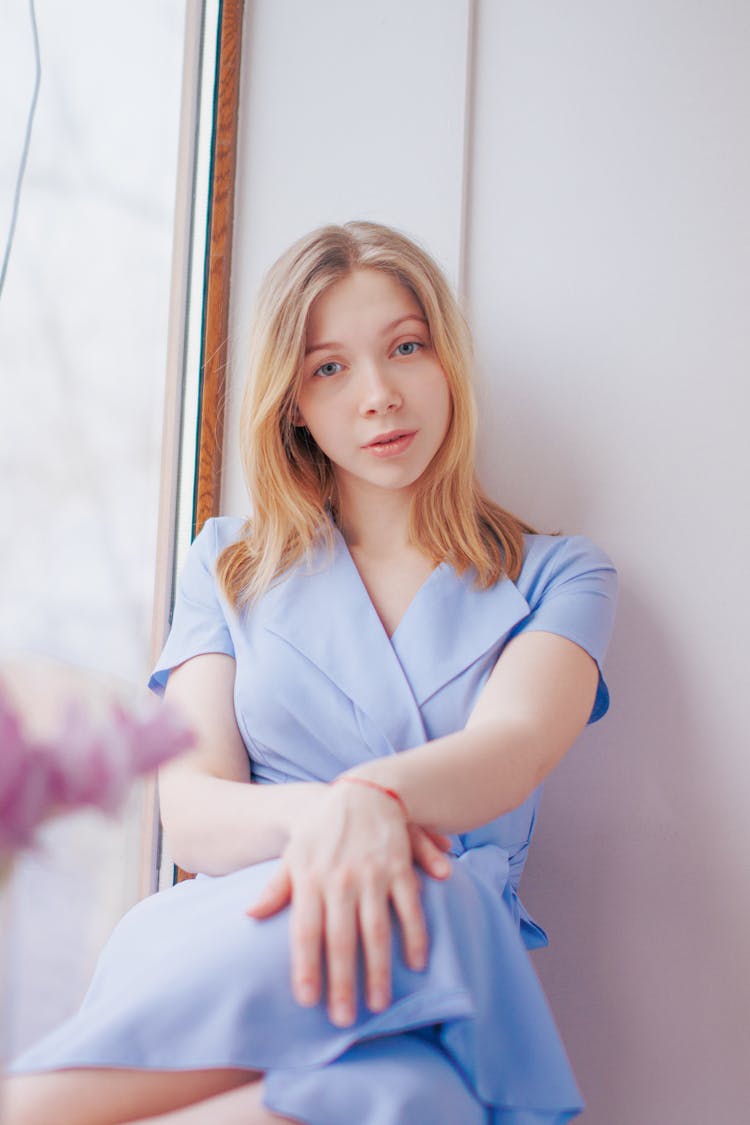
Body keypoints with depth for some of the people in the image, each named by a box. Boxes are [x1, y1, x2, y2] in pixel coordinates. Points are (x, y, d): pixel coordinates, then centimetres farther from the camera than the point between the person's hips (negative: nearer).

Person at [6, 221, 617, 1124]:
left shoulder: (557, 575, 14)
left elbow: (515, 745, -8)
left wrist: (373, 796, -31)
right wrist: (310, 814, -20)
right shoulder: (229, 564, 16)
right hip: (227, 936, 0)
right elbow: (191, 810, 4)